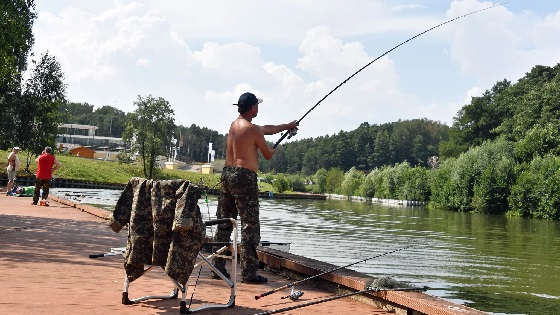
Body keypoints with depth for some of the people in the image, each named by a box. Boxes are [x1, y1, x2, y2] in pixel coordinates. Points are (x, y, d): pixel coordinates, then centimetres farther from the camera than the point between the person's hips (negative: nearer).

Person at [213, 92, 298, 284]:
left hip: (227, 174, 9)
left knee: (224, 223, 12)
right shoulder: (253, 129, -10)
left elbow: (266, 129, 28)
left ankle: (219, 268, 17)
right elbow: (268, 155, 0)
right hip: (244, 176, -9)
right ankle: (249, 273, -4)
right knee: (250, 226, -4)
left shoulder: (234, 124, 14)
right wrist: (272, 149, 24)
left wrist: (286, 126, 39)